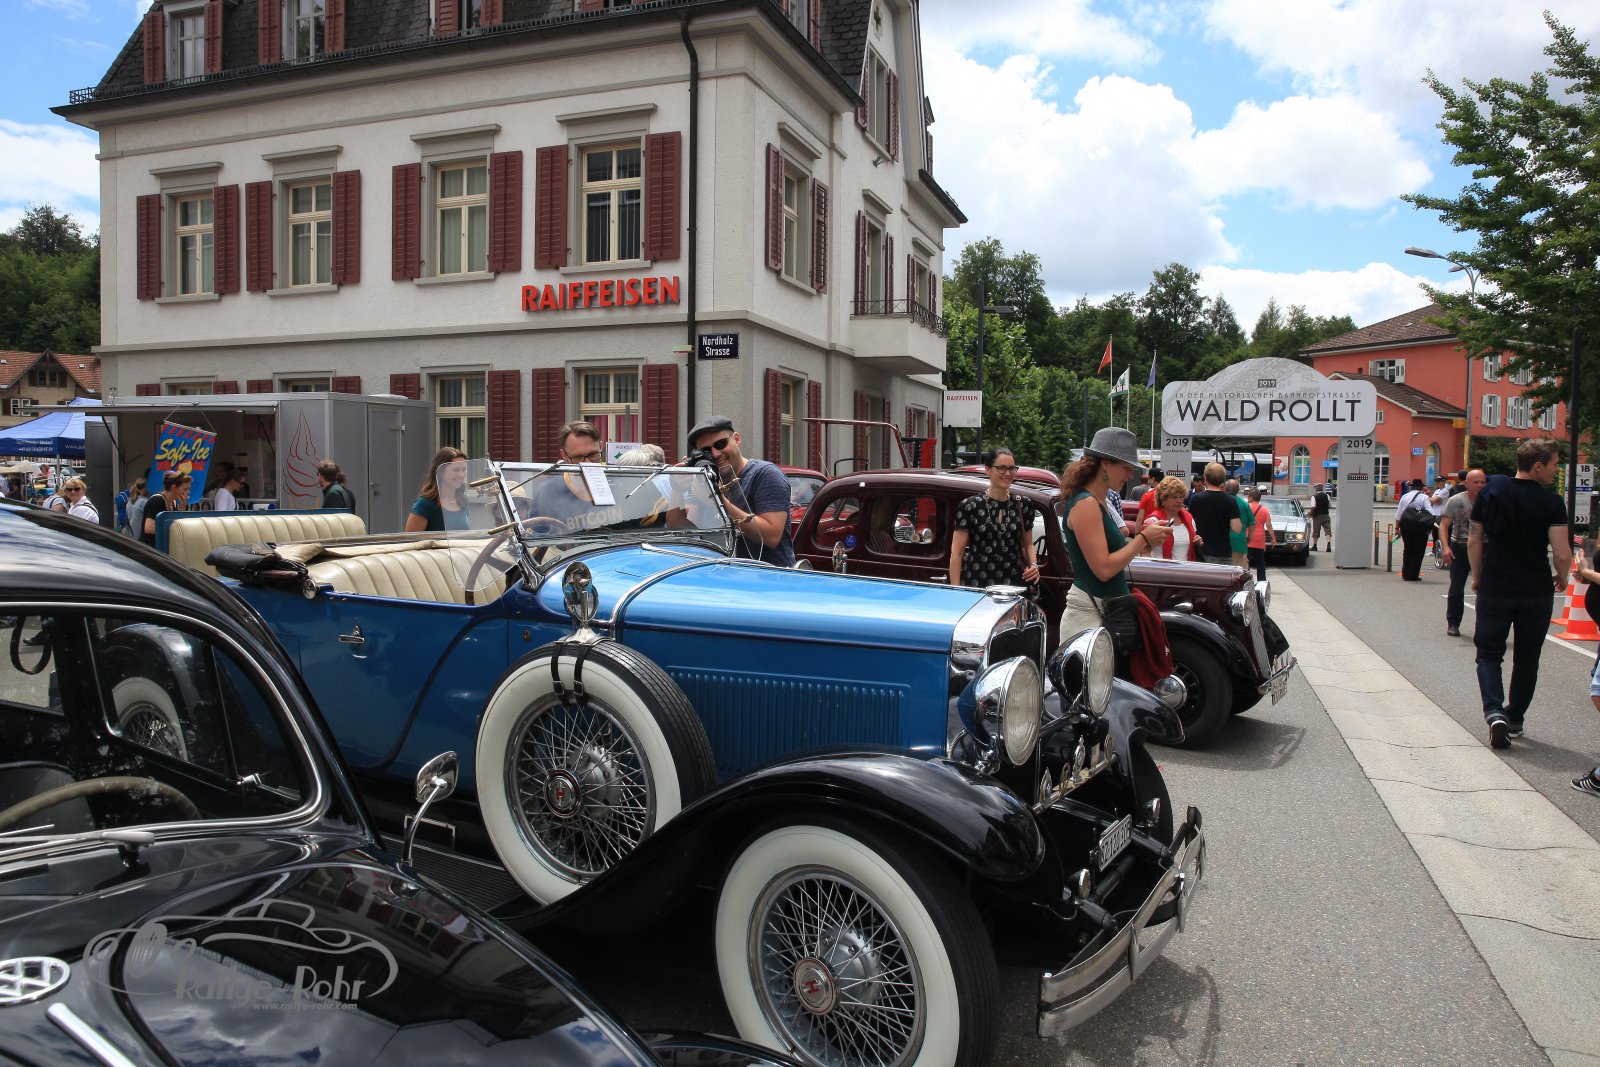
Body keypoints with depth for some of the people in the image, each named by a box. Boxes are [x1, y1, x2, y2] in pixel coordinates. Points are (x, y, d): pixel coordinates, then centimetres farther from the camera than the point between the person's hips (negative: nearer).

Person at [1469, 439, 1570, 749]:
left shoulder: (1492, 489, -5)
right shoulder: (1551, 502, -12)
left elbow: (1474, 540, 0)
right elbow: (1562, 553, -17)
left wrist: (1477, 576, 13)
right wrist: (1562, 578, 4)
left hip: (1494, 591, 1)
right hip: (1537, 593, -1)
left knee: (1489, 653, 9)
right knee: (1527, 659, 15)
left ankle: (1494, 711, -11)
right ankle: (1515, 719, 25)